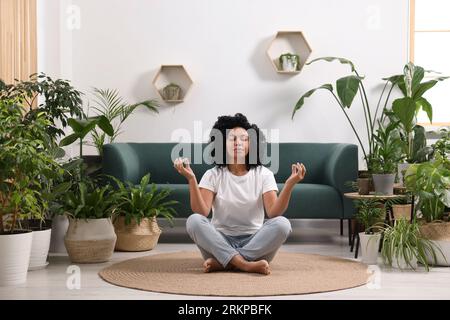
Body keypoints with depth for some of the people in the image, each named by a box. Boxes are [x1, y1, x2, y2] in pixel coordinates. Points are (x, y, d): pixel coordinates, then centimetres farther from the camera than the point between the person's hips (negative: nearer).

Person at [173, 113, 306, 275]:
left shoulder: (263, 174, 1)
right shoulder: (213, 175, 1)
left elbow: (274, 213, -14)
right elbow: (201, 212, -14)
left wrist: (290, 184, -28)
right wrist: (191, 179, -26)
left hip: (254, 242, 1)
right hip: (221, 240, 0)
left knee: (282, 223, -27)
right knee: (194, 221, -27)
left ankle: (222, 263, -26)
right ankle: (246, 265, -32)